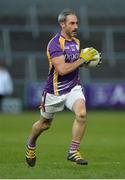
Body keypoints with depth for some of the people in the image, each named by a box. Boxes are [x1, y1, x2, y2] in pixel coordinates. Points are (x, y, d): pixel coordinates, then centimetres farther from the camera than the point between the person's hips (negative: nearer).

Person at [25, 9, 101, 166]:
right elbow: (62, 69, -29)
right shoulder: (55, 43, -20)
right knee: (45, 124, 14)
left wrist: (88, 60, 2)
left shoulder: (76, 42, 5)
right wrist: (82, 59, -24)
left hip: (73, 88, 5)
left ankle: (73, 152, -14)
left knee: (81, 114, -23)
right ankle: (31, 145, 46)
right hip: (55, 91, -5)